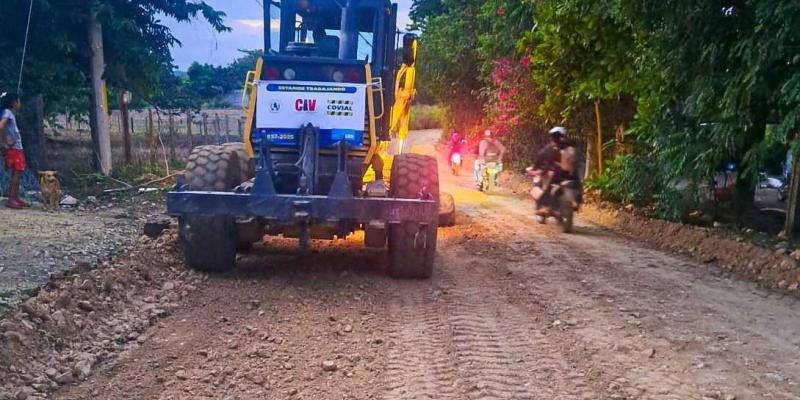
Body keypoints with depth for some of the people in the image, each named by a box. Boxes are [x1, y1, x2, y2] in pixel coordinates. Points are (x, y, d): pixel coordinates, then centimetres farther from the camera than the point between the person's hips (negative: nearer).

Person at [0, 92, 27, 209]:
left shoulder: (11, 114, 14)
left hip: (17, 148, 9)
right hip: (12, 149, -9)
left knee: (17, 174, 11)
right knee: (16, 174, -8)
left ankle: (16, 198, 15)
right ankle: (11, 199, -7)